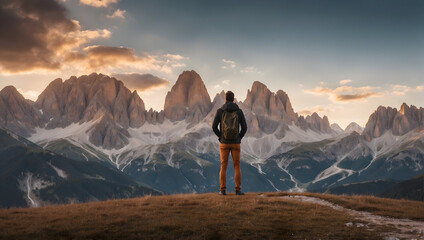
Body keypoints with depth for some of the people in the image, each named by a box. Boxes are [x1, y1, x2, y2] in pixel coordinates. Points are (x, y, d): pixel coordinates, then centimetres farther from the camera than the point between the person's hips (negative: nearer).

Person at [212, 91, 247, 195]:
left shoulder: (220, 111, -4)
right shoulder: (239, 111, -2)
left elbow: (214, 127, -6)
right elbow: (244, 128, -4)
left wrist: (221, 137, 10)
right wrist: (239, 138, 9)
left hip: (224, 143, 0)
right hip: (235, 143, 0)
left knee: (223, 166, 7)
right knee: (237, 166, 6)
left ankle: (223, 190, 5)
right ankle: (238, 190, 3)